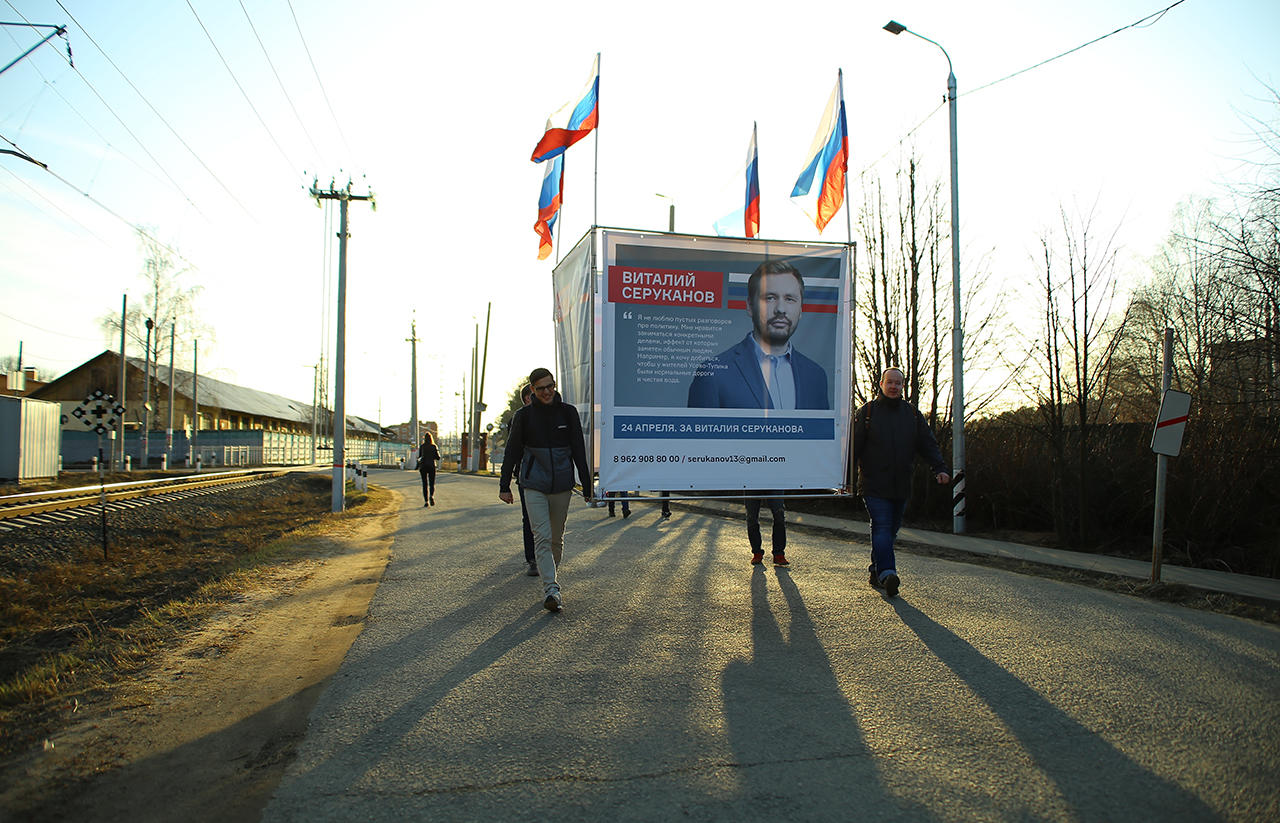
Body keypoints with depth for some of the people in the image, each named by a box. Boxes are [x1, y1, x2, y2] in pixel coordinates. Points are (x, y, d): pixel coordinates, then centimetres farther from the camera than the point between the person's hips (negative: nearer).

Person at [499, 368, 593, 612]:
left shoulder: (568, 412, 4)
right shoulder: (523, 416, 1)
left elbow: (579, 451, 6)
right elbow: (512, 452, 6)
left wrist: (586, 484, 4)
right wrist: (504, 486, 5)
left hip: (562, 485, 2)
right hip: (534, 486, -2)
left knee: (557, 537, 12)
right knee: (542, 537, -11)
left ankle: (551, 573, 34)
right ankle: (551, 590, -14)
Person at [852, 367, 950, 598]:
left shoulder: (913, 414, 12)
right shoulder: (866, 412, 2)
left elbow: (928, 445, 10)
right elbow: (854, 446, -2)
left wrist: (940, 468, -5)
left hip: (901, 486, 5)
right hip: (874, 485, -5)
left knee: (891, 530, 10)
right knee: (882, 527, -15)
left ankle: (876, 571, 22)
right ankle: (887, 573, -24)